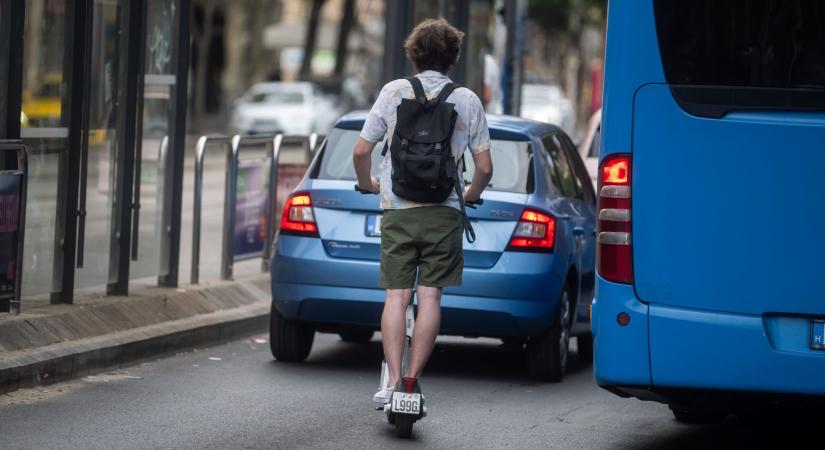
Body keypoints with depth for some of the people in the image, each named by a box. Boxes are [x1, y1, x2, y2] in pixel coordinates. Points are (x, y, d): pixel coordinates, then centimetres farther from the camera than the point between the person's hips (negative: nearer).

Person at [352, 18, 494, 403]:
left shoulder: (394, 92, 1)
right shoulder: (467, 101, 3)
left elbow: (361, 151, 1)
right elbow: (485, 167, 3)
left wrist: (367, 183, 21)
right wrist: (471, 195, 24)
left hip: (397, 210, 0)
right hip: (443, 212, 0)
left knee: (396, 296, 1)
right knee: (430, 297, 4)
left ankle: (393, 383, -8)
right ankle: (412, 381, 1)